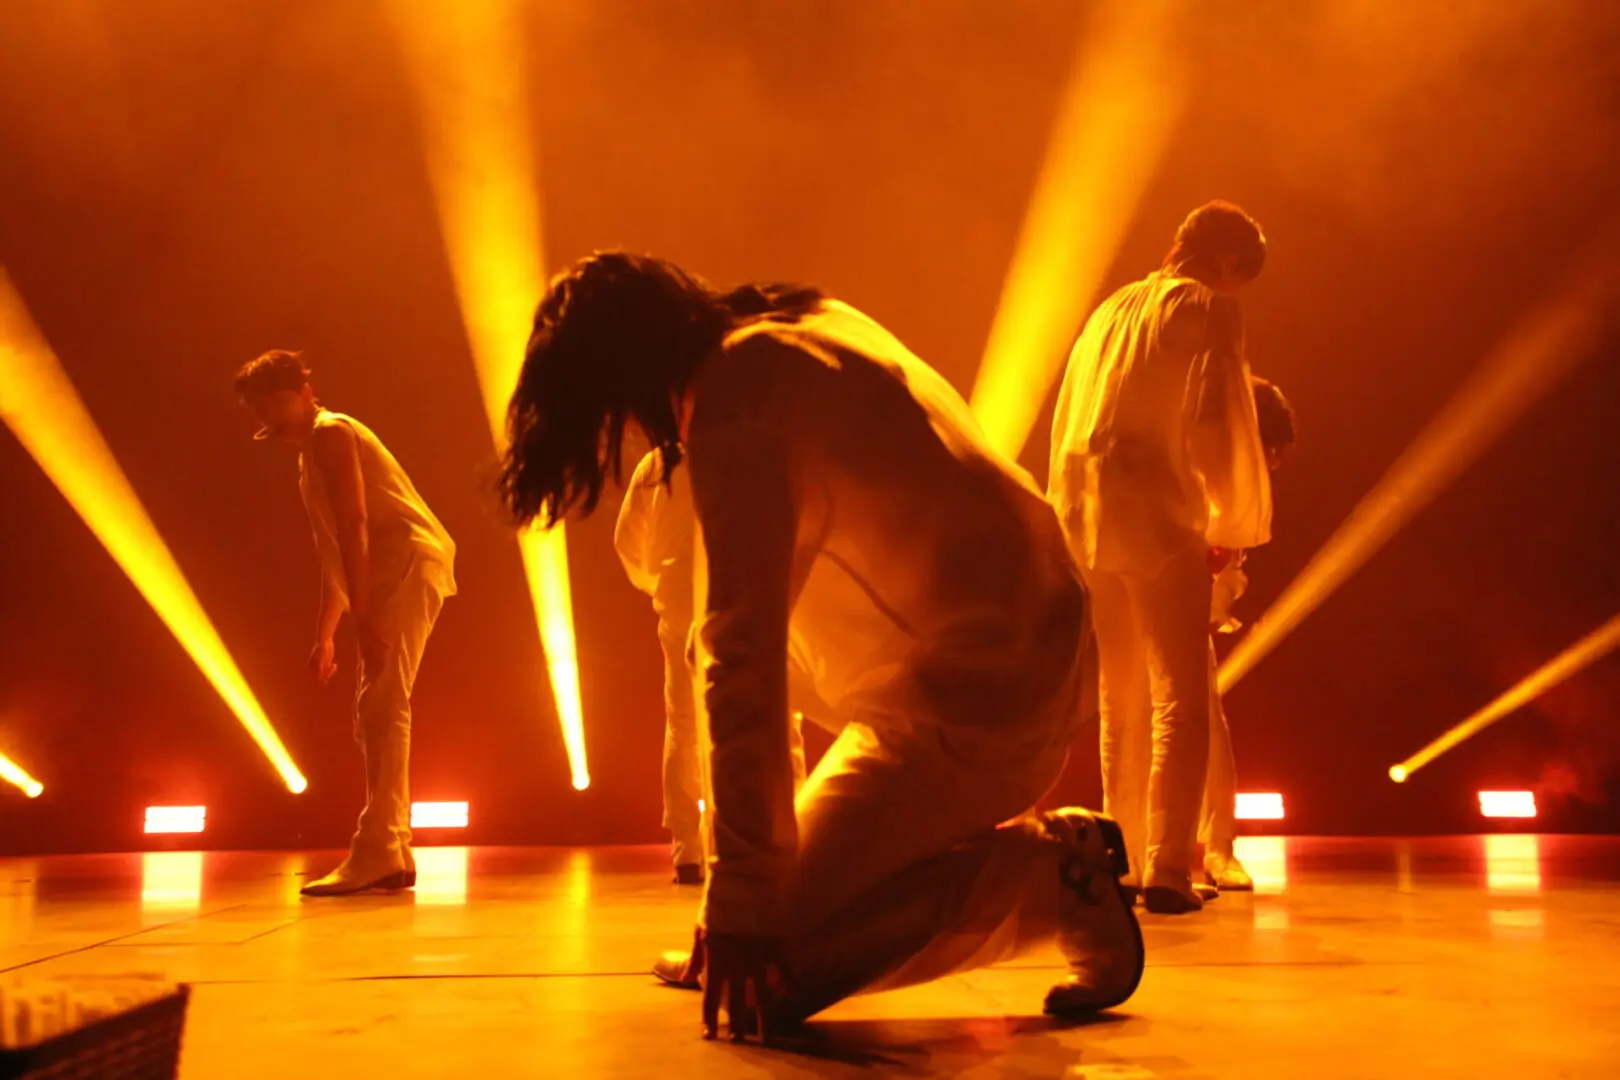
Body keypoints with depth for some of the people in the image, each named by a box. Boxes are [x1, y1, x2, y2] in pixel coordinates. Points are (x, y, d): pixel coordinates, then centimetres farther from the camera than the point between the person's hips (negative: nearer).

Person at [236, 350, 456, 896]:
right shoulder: (308, 461, 26)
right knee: (378, 715, 10)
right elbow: (336, 554, 27)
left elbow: (355, 528, -16)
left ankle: (375, 856, -18)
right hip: (393, 572, 10)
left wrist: (363, 617, -23)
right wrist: (325, 635, 24)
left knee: (382, 710, -16)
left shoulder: (330, 433, -4)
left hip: (411, 563, -10)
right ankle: (393, 855, 13)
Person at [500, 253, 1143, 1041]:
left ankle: (1046, 872, -4)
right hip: (1031, 656, 10)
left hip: (971, 697, -10)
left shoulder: (733, 407, -17)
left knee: (763, 971, -8)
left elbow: (743, 662, -23)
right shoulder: (811, 323, 10)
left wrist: (742, 903, -21)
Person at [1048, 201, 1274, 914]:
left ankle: (1129, 865, 16)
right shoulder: (1207, 309, 1)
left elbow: (1066, 425, 20)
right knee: (1179, 702, -4)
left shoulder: (1109, 310, 22)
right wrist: (1235, 523, 1)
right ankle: (1166, 872, -11)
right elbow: (1211, 424, -11)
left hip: (1084, 519, 7)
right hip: (1157, 516, -7)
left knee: (1121, 706, 13)